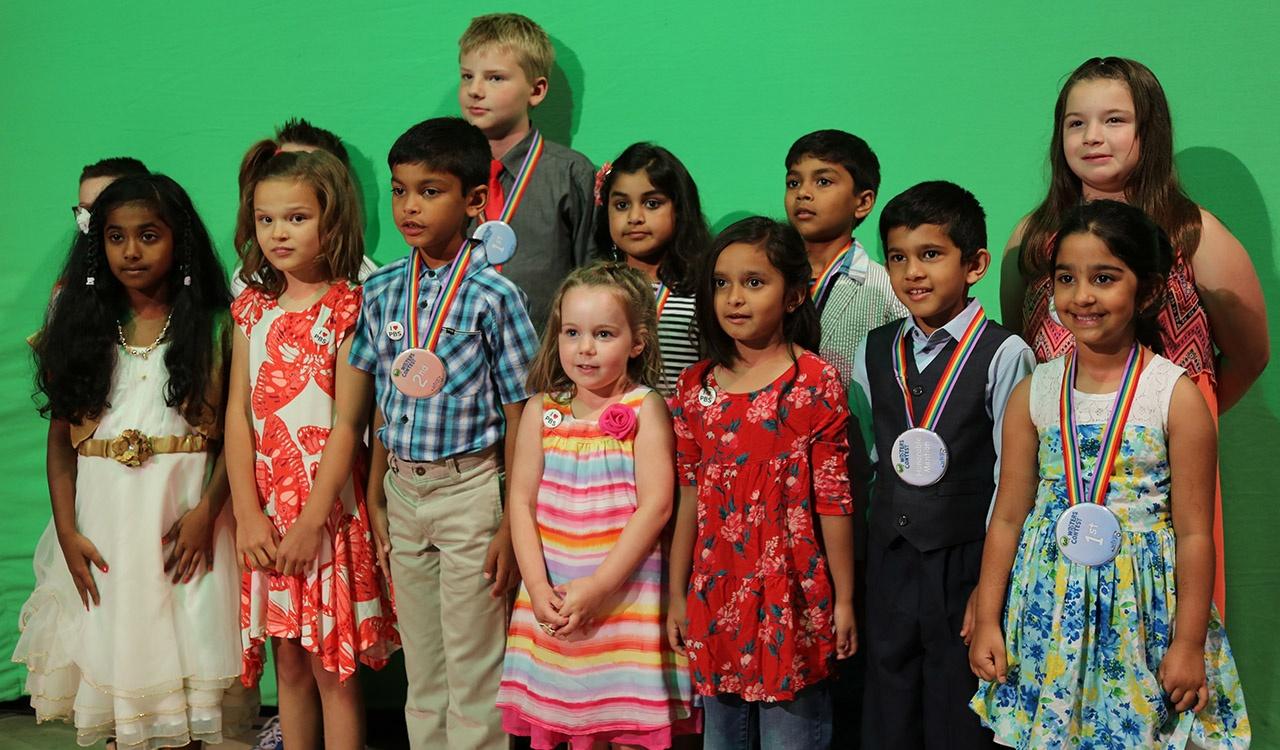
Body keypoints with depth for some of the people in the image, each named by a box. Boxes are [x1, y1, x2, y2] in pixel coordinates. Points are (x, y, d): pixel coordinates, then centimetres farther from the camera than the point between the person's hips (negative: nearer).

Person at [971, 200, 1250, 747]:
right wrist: (987, 622, 2)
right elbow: (1009, 517, 3)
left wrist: (1188, 644, -6)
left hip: (1140, 611, -2)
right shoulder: (1033, 394, 0)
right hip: (1049, 609, 3)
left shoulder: (1175, 395, -9)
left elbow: (1194, 533, -7)